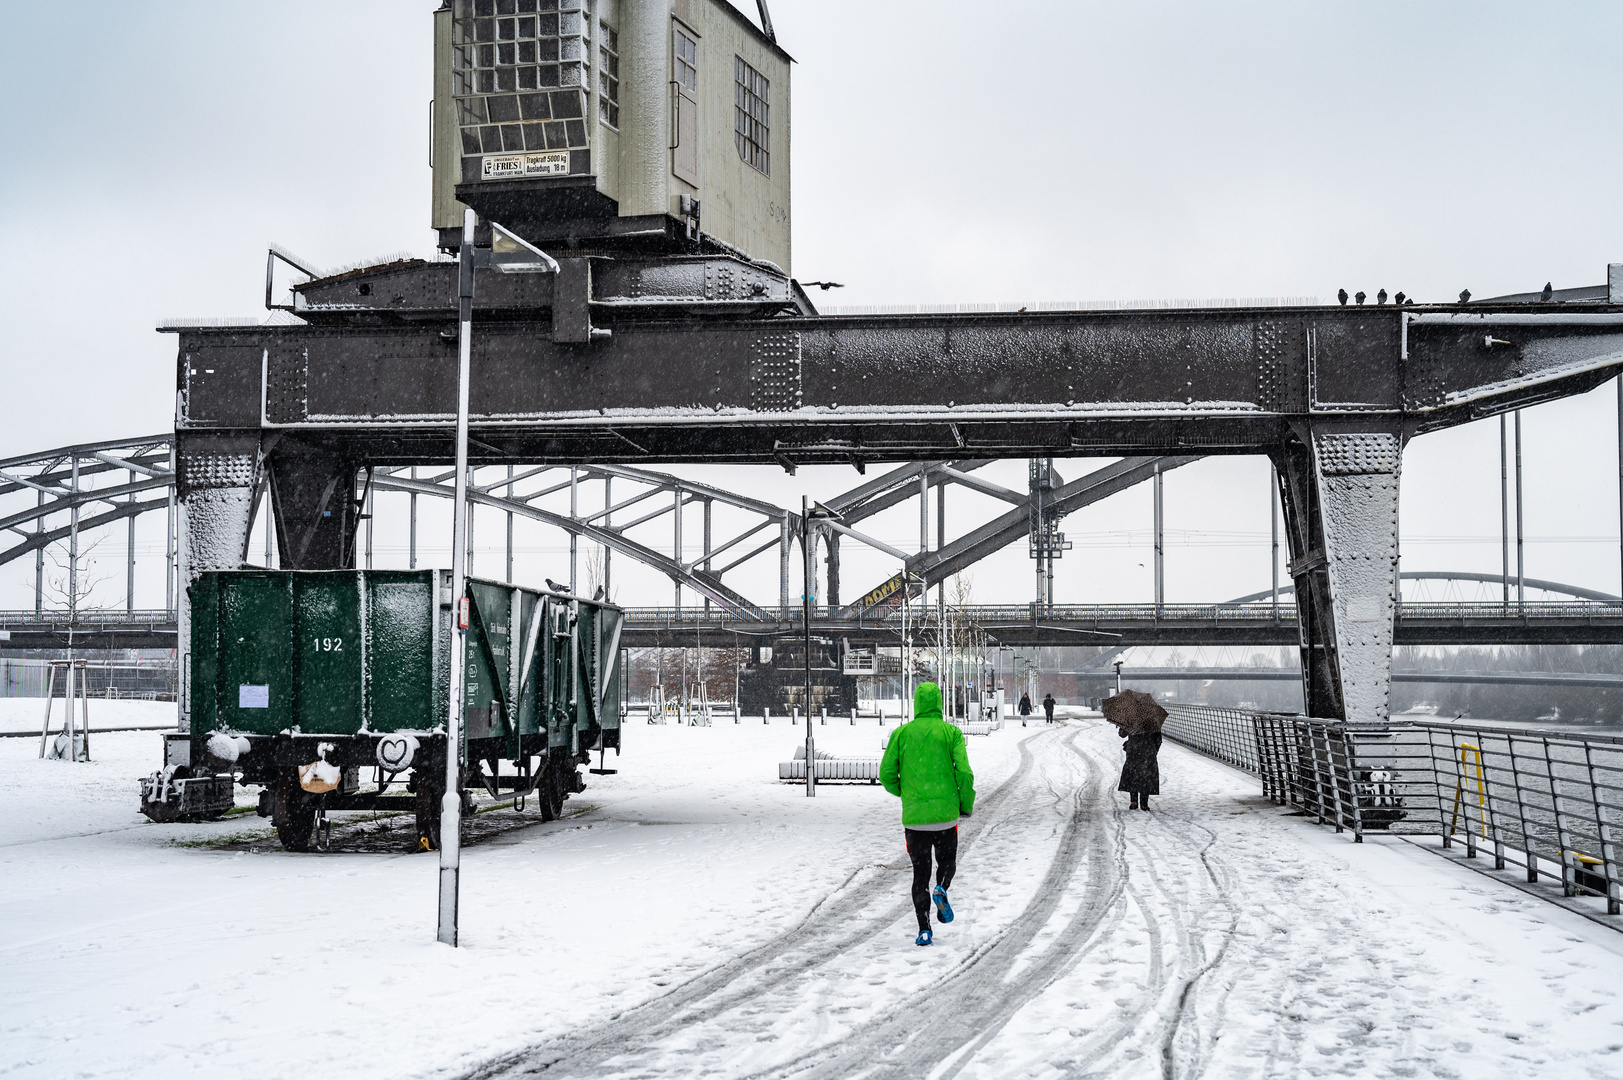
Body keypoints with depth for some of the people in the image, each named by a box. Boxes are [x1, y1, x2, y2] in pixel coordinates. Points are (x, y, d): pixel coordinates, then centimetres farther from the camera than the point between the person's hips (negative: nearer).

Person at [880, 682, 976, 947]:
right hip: (945, 814, -1)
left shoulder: (902, 733, 3)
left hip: (913, 815, 1)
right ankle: (941, 888, -11)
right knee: (947, 861, 21)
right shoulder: (951, 732, -1)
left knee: (920, 872, 10)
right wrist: (967, 805, 5)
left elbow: (886, 774, 2)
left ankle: (924, 930, -1)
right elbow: (964, 772, -9)